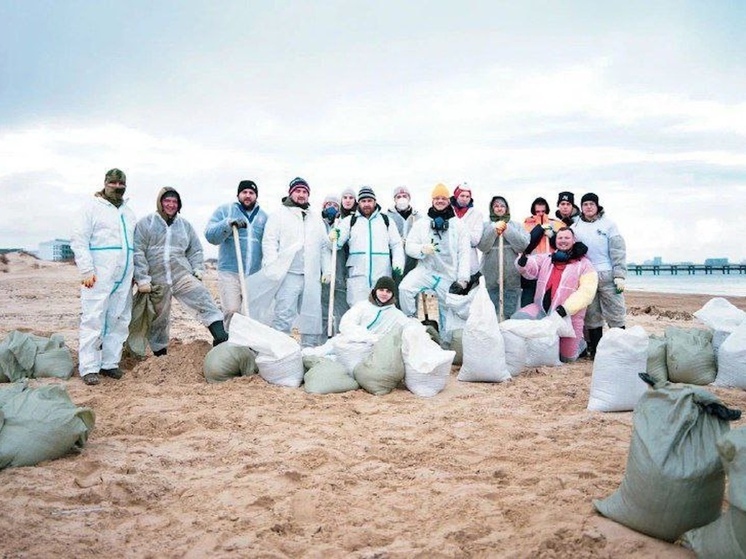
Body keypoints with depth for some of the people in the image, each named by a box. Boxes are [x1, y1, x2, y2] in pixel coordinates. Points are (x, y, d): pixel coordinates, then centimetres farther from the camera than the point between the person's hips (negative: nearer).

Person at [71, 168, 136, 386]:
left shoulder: (128, 212, 20)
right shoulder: (92, 207, 2)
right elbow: (78, 240, -5)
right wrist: (86, 270, -14)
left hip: (124, 277, 6)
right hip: (98, 276, -6)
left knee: (119, 321, 6)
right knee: (93, 320, -6)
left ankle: (110, 363, 14)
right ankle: (89, 368, -3)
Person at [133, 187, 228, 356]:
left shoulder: (185, 225, 14)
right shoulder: (146, 223, 3)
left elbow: (195, 250, 20)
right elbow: (137, 252, -3)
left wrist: (198, 270, 4)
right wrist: (142, 279, -9)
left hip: (183, 276, 2)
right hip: (156, 281, -1)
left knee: (204, 301, -20)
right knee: (158, 320, 9)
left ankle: (222, 338, -28)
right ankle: (159, 353, 25)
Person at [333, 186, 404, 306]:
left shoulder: (386, 220, 14)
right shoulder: (350, 221, 11)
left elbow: (396, 245, 13)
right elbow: (338, 242, 1)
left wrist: (398, 263, -3)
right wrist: (334, 237, -23)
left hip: (382, 275, 1)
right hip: (357, 274, -1)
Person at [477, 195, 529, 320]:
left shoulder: (515, 226, 10)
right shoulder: (486, 226, 8)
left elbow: (523, 245, -4)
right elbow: (482, 246, -6)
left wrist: (507, 230, -9)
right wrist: (494, 230, -14)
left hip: (512, 275, 1)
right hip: (491, 274, -1)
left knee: (510, 313, 4)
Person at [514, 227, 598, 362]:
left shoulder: (584, 264, -2)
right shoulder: (546, 258, 12)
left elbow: (586, 291, -12)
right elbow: (531, 269, -3)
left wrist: (566, 308, -24)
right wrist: (523, 262, -29)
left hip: (568, 315, -3)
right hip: (541, 309, 3)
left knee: (566, 357, 2)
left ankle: (579, 343, 37)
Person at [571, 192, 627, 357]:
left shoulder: (608, 224, 5)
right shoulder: (576, 227, 12)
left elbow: (618, 250, -1)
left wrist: (619, 275, -8)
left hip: (607, 275, -2)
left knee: (615, 314, -2)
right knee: (592, 316, 7)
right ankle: (595, 350, 14)